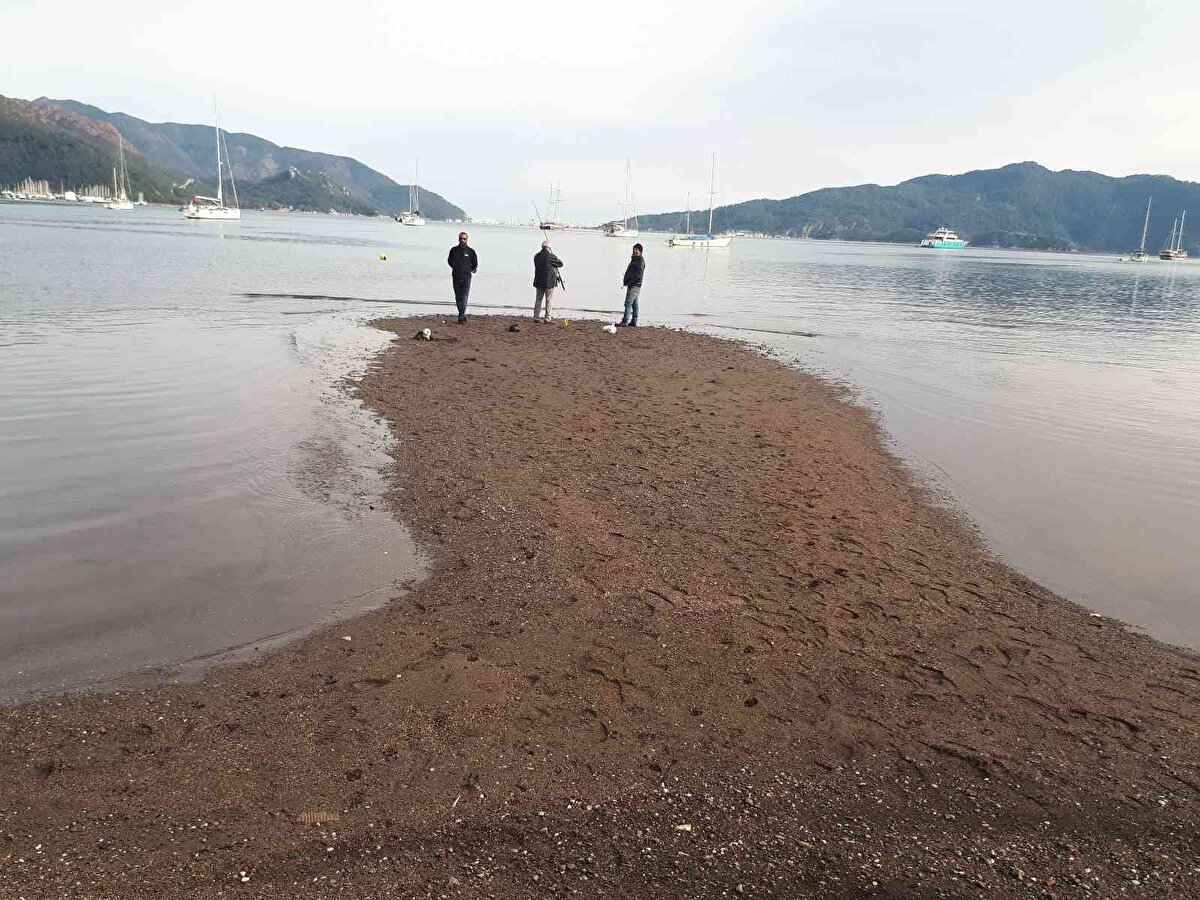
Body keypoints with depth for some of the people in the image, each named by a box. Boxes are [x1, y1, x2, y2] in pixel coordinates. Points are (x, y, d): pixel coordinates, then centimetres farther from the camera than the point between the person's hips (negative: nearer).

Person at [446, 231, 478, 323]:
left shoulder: (470, 251, 0)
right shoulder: (454, 250, 5)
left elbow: (475, 264, 13)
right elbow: (449, 261, 20)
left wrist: (470, 270, 6)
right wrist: (455, 268, 13)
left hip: (466, 278, -3)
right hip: (456, 277, 3)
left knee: (464, 298, -11)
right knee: (458, 298, 7)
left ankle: (461, 317, -12)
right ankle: (463, 315, 18)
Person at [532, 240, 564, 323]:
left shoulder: (536, 256, 5)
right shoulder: (551, 256, -13)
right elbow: (560, 264, -2)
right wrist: (556, 258, 17)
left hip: (539, 281, 5)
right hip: (549, 282, -5)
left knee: (538, 299, 10)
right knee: (548, 300, 2)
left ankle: (536, 316, 9)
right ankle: (547, 317, 3)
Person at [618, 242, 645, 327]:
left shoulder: (640, 261, -12)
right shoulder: (634, 259, 18)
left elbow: (638, 275, -19)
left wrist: (629, 282, -16)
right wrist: (626, 282, 12)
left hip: (635, 286, -10)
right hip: (632, 286, 10)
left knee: (628, 303, -13)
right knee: (634, 304, 12)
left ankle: (625, 321, -14)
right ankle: (634, 321, 17)